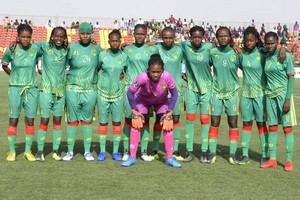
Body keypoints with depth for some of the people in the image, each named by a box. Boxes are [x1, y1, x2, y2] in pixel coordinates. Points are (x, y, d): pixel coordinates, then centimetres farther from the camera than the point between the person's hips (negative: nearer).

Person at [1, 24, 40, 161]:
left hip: (32, 89, 1)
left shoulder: (35, 49, -6)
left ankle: (28, 151, 14)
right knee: (13, 119, 2)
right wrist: (14, 75, 4)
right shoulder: (11, 50, -6)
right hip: (15, 88, -1)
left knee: (30, 120, 4)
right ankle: (11, 151, 12)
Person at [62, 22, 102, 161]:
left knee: (87, 120, 8)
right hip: (73, 88, -1)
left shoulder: (97, 49, 5)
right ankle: (70, 151, 13)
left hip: (90, 89, 1)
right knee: (72, 120, 4)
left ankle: (87, 151, 16)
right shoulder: (72, 48, -1)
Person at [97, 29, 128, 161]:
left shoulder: (124, 56, -1)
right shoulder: (102, 55, -2)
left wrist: (124, 75, -3)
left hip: (118, 93, 0)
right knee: (103, 122, 5)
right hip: (103, 92, 0)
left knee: (117, 122, 4)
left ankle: (115, 152, 13)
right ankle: (102, 151, 14)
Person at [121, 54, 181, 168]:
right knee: (136, 124, -12)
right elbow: (130, 92, -24)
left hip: (162, 101, 1)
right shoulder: (143, 77, -40)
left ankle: (169, 158, 2)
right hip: (143, 100, -1)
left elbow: (174, 94, -18)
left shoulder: (167, 77, -37)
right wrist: (135, 112, -22)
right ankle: (132, 157, -2)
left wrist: (169, 112, -20)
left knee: (168, 125, -9)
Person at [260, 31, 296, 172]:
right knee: (272, 127, 8)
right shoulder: (265, 57, 5)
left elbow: (291, 78, -10)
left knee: (287, 127, -2)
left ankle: (289, 161, 4)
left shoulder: (285, 56, -9)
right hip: (270, 95, 5)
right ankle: (272, 160, 15)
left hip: (283, 94, -5)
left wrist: (288, 99, -14)